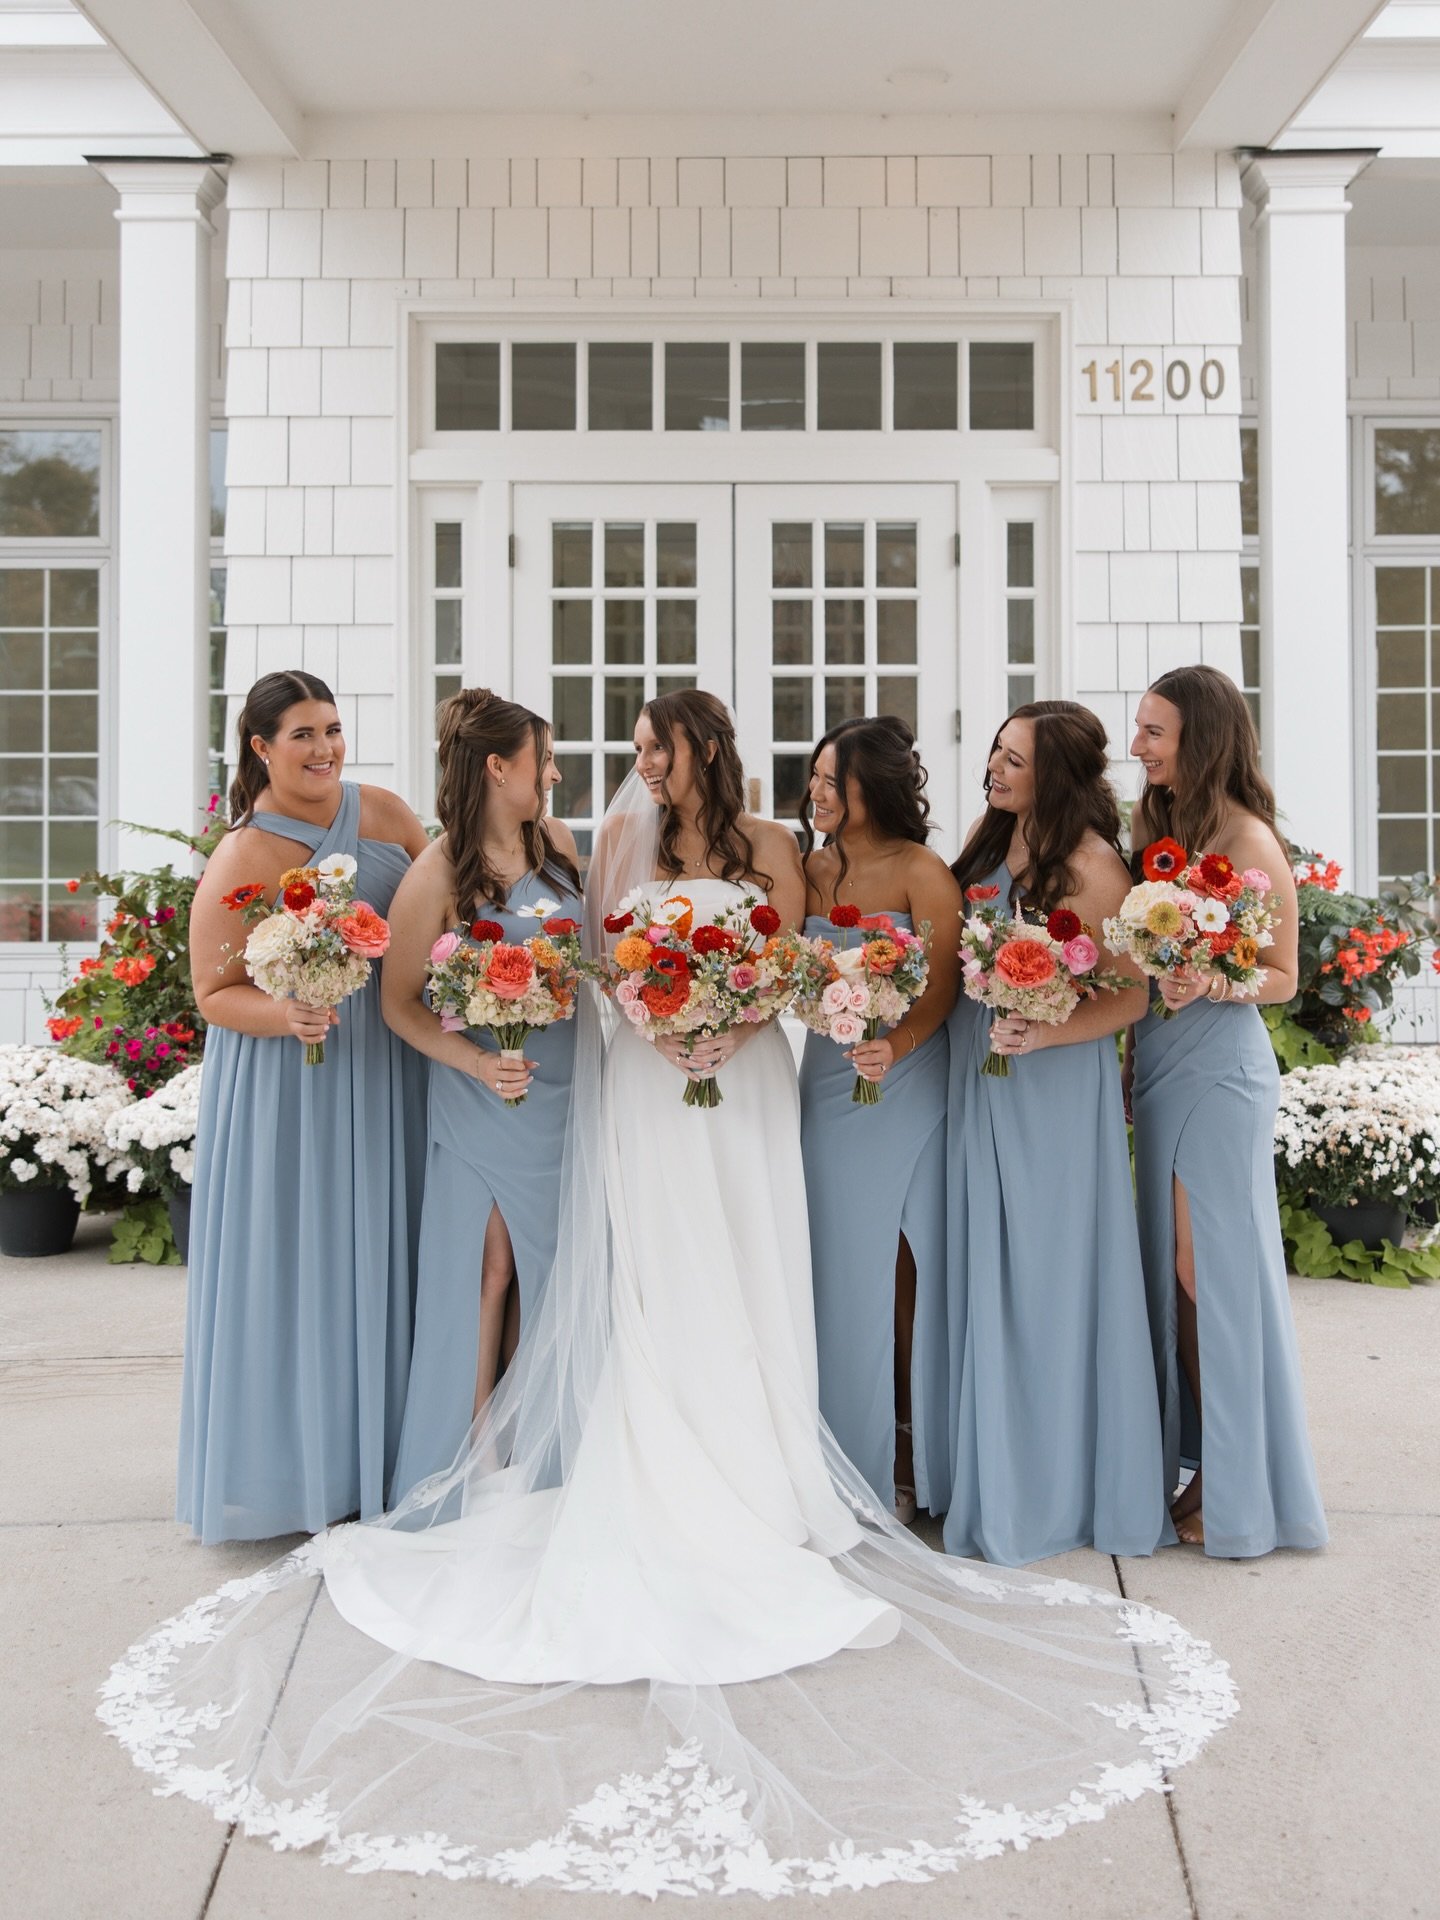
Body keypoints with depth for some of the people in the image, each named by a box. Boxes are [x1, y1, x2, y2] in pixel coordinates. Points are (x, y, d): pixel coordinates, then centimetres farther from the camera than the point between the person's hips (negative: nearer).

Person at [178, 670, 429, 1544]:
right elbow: (215, 995, -9)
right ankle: (293, 1462, 19)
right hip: (289, 1086, -5)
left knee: (380, 1257, 12)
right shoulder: (241, 860, -13)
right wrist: (287, 1016, -27)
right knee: (297, 1264, 3)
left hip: (385, 1072, 5)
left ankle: (380, 1449, 27)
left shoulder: (383, 811, 2)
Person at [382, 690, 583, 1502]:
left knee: (541, 1262, 13)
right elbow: (400, 1000, -11)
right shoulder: (439, 873, -14)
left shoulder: (559, 843, 3)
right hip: (487, 1093, -6)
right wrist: (477, 1061, -23)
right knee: (489, 1267, 2)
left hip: (565, 1086, 6)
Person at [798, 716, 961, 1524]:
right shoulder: (808, 867, 8)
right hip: (827, 1083, 5)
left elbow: (943, 986, -13)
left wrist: (896, 1047, -30)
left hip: (907, 1086, -5)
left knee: (906, 1270, 0)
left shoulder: (921, 871, -7)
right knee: (844, 1273, 8)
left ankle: (913, 1463, 14)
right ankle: (855, 1462, 20)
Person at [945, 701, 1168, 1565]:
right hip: (983, 1074, 7)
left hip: (1058, 1082, -7)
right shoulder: (990, 836, 5)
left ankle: (1065, 1481, 20)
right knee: (991, 1271, 13)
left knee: (1056, 1273, 3)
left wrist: (1041, 1034, -25)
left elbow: (1131, 997, -13)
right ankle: (1001, 1472, 27)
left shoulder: (1093, 864, -14)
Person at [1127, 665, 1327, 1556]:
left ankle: (1241, 1487, 11)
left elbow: (1282, 978, -7)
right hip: (1158, 1065, 7)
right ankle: (1195, 1458, 20)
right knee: (1172, 1268, 9)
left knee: (1213, 1268, -2)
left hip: (1220, 1068, -7)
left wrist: (1212, 986, -24)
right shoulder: (1158, 829, 12)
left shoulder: (1248, 840, -11)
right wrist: (1133, 1050, 12)